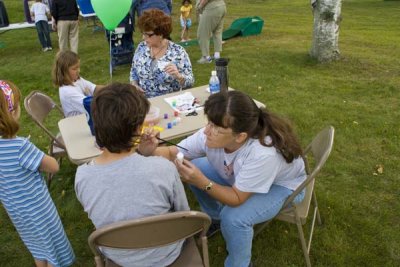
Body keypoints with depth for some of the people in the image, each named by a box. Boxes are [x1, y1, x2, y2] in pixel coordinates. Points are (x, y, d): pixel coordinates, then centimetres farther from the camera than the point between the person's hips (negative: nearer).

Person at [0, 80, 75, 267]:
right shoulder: (20, 146, -33)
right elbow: (54, 167, -21)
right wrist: (37, 160, -5)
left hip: (15, 210, 7)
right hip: (37, 209, -7)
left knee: (38, 247, 29)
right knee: (54, 247, 17)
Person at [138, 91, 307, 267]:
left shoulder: (263, 154, -42)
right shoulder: (213, 135, -28)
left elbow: (237, 199, -31)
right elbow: (173, 153, -18)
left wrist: (201, 182, -43)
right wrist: (150, 151, -38)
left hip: (283, 185, -5)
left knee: (233, 218, -29)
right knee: (192, 169, -8)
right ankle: (215, 218, 19)